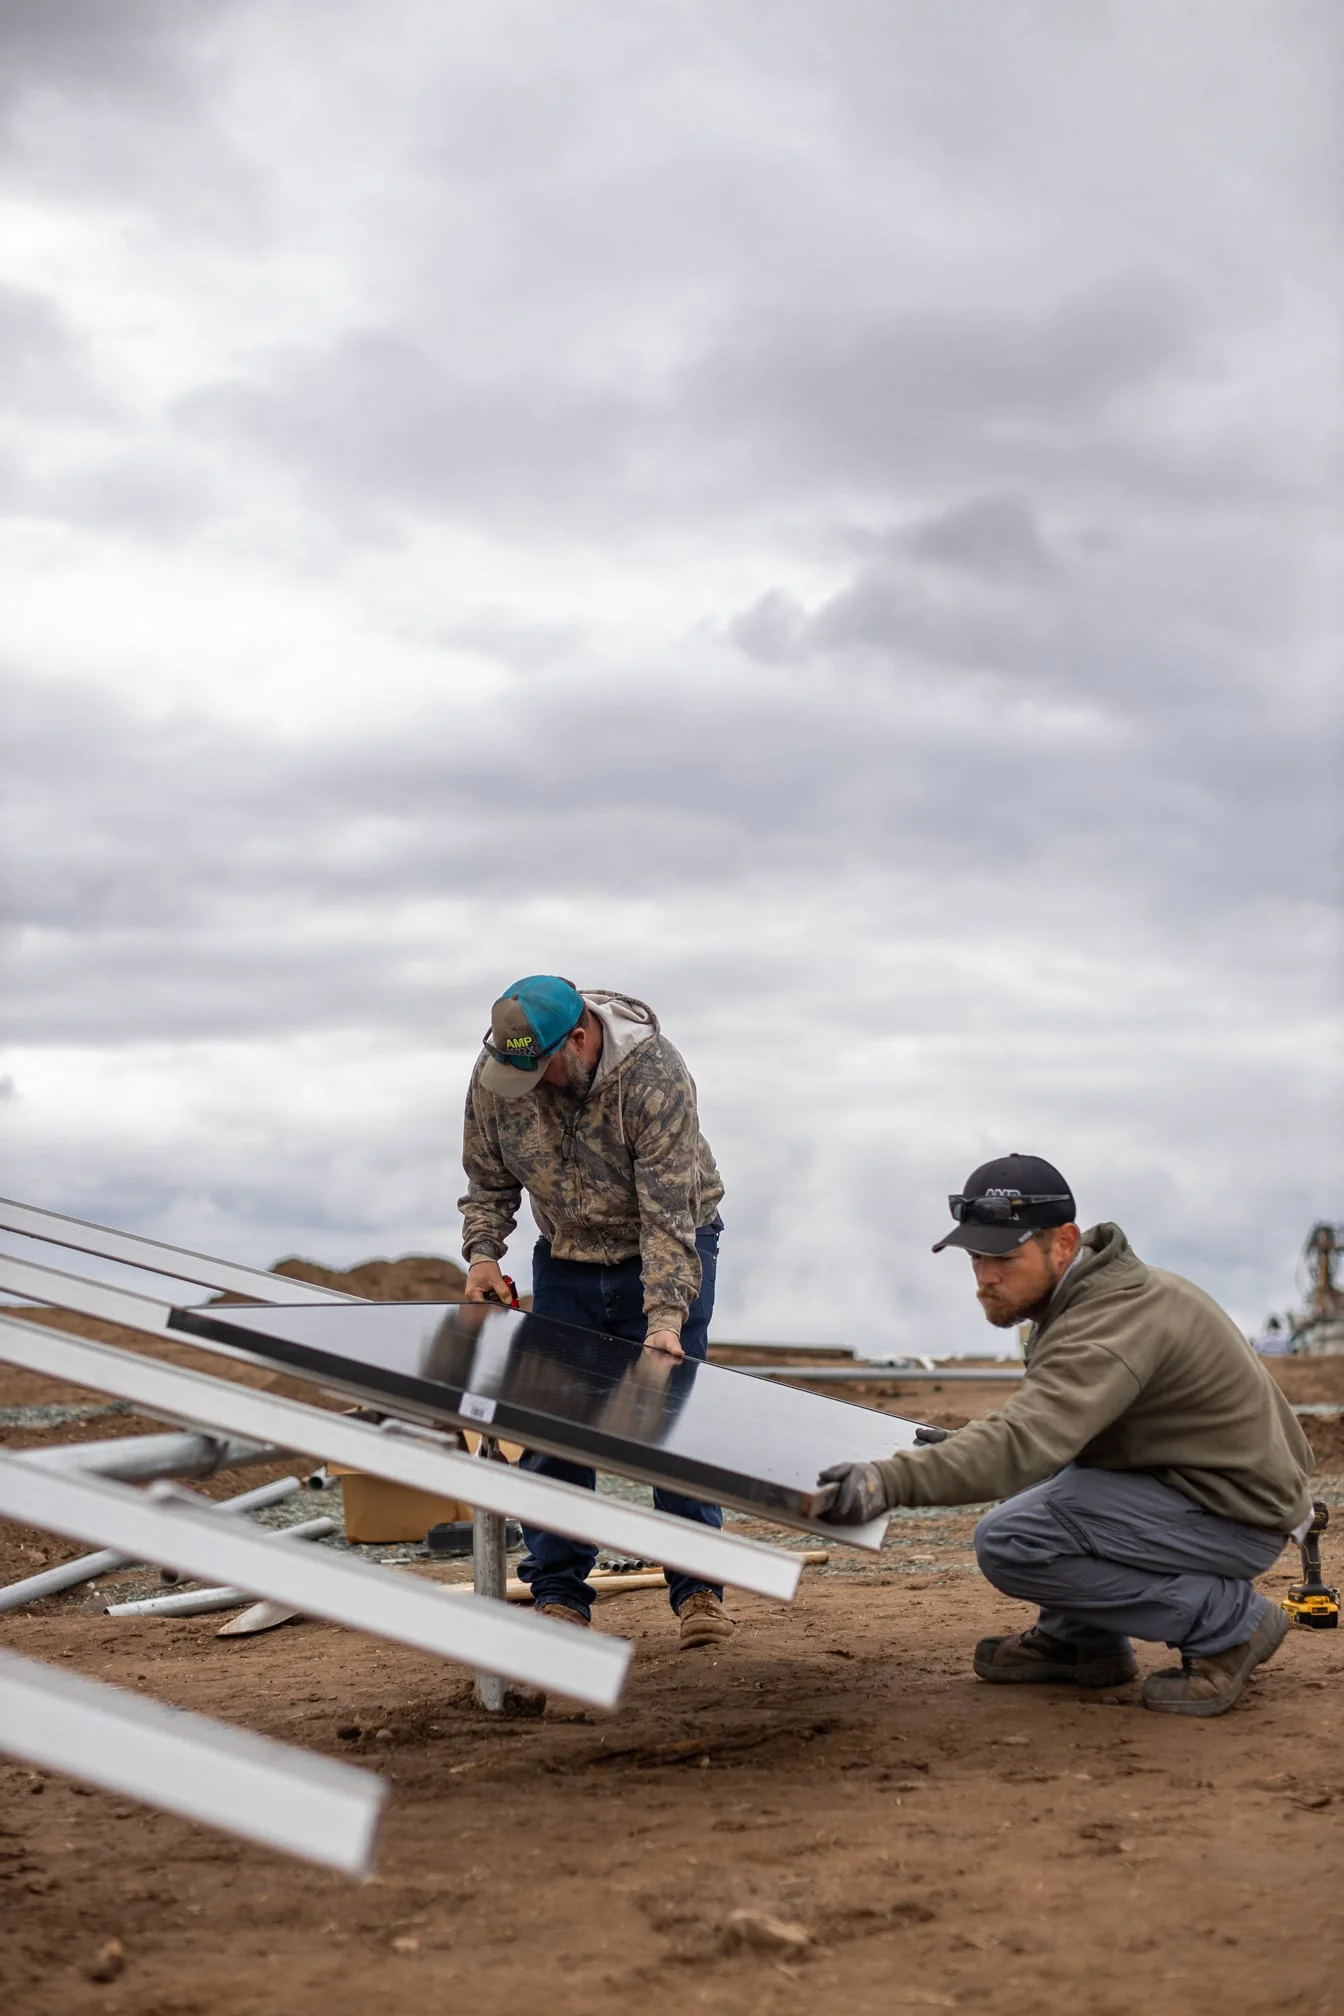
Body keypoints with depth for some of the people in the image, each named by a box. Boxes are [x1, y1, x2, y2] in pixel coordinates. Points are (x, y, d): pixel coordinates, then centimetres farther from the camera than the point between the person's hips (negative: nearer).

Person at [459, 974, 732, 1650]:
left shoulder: (654, 1076, -29)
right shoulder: (495, 1076, -15)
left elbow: (668, 1213, -31)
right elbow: (489, 1180, 2)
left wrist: (665, 1320, -38)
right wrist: (483, 1253, -13)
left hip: (667, 1252, -4)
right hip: (566, 1259, 4)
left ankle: (698, 1588, 0)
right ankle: (559, 1595, 7)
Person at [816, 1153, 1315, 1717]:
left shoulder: (1112, 1323, -27)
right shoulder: (1091, 1291, 5)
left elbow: (1027, 1443, -41)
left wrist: (891, 1481, -51)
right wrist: (963, 1448, 10)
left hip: (1238, 1515, -11)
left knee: (1010, 1543, -20)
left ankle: (1225, 1618, -9)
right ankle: (1079, 1640, 16)